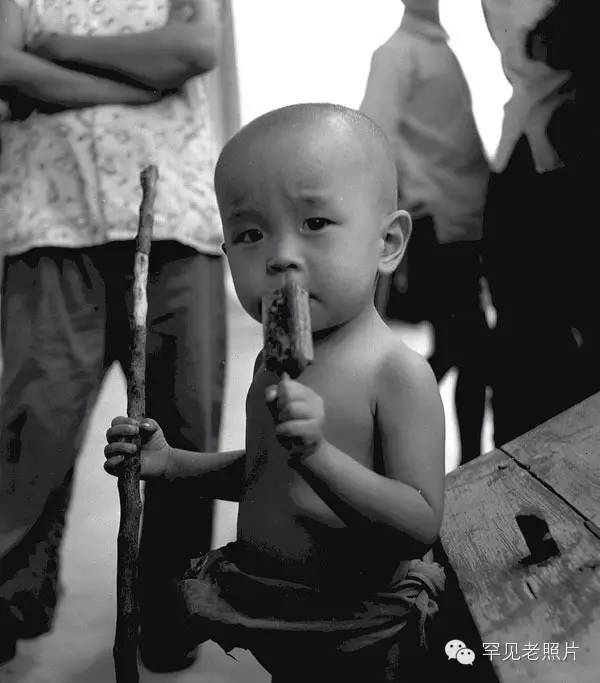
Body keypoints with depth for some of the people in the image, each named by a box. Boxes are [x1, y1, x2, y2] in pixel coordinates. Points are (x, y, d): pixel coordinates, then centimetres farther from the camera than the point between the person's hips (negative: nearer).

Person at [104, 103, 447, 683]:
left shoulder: (398, 375, -22)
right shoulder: (276, 361, 0)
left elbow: (422, 525, -24)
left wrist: (318, 454, -37)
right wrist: (171, 462, -1)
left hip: (348, 628, -6)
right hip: (256, 607, 7)